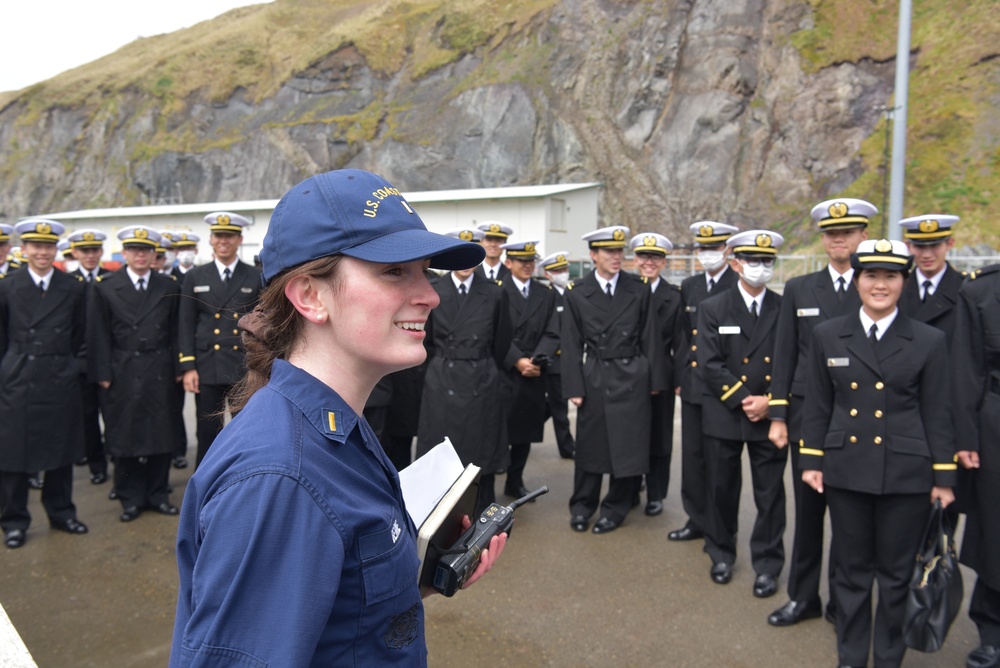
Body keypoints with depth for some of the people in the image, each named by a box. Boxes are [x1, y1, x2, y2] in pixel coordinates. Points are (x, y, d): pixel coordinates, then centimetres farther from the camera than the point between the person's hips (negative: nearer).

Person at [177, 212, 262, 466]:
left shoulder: (256, 278, 5)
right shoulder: (195, 277, 8)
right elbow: (186, 325, 5)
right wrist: (188, 367, -3)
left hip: (245, 368, -1)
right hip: (207, 368, 1)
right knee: (207, 435, 6)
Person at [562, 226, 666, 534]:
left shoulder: (639, 289, 0)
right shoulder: (577, 292, -2)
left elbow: (650, 338, 3)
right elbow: (571, 344, 0)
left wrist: (654, 380, 2)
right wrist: (574, 387, -4)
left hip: (632, 377, 0)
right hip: (595, 377, 0)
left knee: (628, 445, 5)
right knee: (589, 444, 9)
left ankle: (615, 508, 22)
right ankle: (582, 506, 27)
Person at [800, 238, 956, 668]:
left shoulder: (929, 341, -2)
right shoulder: (827, 335, 1)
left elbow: (937, 415, 0)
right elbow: (817, 405, 5)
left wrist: (944, 477, -1)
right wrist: (811, 460, 2)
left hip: (906, 474, -1)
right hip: (846, 470, 1)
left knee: (896, 573, 11)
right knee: (851, 569, 13)